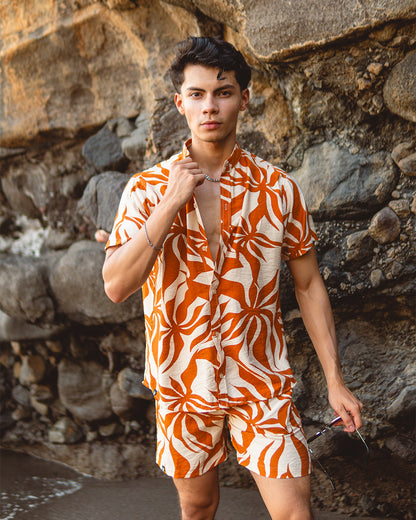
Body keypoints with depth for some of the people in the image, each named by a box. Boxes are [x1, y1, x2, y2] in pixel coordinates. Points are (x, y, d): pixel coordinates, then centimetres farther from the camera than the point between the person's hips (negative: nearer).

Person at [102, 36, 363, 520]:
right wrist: (171, 202, -22)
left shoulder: (279, 189, -4)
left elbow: (308, 285, 3)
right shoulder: (146, 189, -5)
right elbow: (116, 286, -15)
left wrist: (334, 380, 0)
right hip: (183, 381, 1)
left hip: (262, 377, 0)